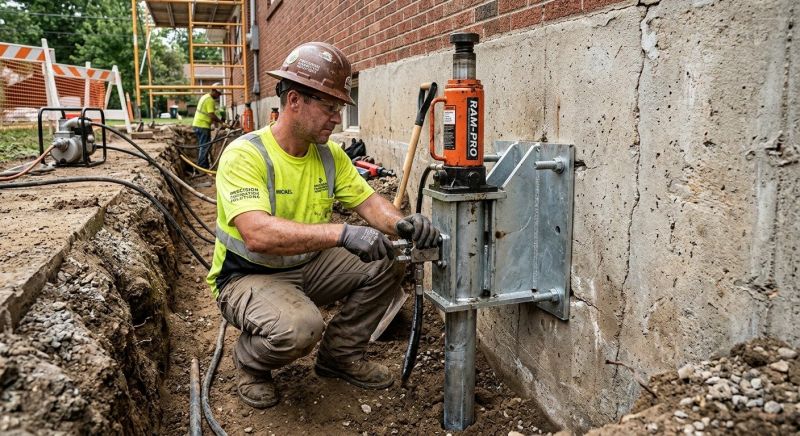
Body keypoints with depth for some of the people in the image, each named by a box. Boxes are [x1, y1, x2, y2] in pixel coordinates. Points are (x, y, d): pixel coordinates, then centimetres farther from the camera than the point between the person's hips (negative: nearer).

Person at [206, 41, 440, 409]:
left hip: (309, 267, 7)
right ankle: (250, 363, 2)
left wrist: (401, 224, -28)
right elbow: (257, 234, -38)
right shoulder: (245, 155, -24)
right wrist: (342, 233, -47)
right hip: (248, 276, -7)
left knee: (387, 262, -8)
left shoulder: (330, 155, -1)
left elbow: (368, 201, -5)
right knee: (299, 326, -36)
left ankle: (340, 354, 11)